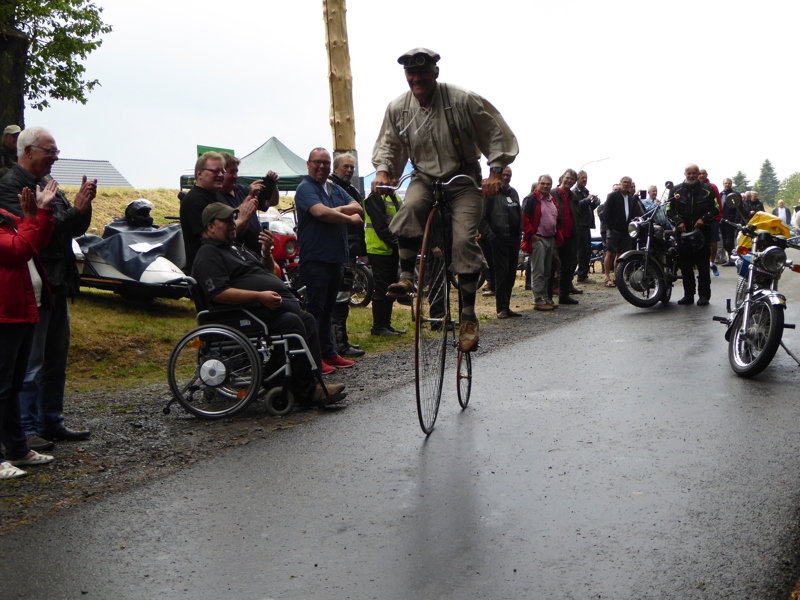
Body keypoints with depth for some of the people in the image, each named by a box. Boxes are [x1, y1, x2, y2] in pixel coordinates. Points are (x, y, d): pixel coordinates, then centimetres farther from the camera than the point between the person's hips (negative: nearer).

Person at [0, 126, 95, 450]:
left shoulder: (48, 184, 15)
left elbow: (76, 229, 15)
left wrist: (83, 205, -3)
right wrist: (76, 208, -20)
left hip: (58, 286, 9)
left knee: (56, 361, 15)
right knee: (31, 363, -2)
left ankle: (51, 423, 26)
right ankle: (27, 429, 7)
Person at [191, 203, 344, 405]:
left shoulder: (236, 248, 29)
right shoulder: (208, 256, -2)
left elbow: (267, 272, 35)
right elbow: (218, 294, -17)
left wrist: (266, 253, 13)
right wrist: (259, 296, -23)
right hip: (248, 312, -10)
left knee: (307, 320, -11)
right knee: (291, 323, -28)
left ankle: (313, 383, -13)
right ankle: (307, 392, -25)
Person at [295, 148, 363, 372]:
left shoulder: (336, 190, 17)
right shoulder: (305, 188, -6)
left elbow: (358, 208, 5)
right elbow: (321, 212, -23)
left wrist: (337, 210, -14)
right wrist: (349, 218, -10)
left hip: (336, 258, 8)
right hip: (315, 259, -8)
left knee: (328, 309, 14)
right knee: (315, 310, -6)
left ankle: (328, 354, 21)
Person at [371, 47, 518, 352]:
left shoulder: (463, 100, -14)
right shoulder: (397, 108, -3)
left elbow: (497, 134, -7)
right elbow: (388, 144, 12)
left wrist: (495, 172, -15)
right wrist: (383, 170, -6)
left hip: (464, 180, -2)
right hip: (425, 178, 3)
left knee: (464, 240, -16)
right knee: (409, 209, -33)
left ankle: (468, 317, -10)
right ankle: (405, 278, -21)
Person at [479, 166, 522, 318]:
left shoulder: (514, 192, 17)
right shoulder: (491, 192, -6)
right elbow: (482, 218, -10)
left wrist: (520, 231, 12)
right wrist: (490, 235, -16)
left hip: (514, 238, 7)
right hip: (499, 239, -7)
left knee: (511, 274, 9)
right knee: (502, 274, -5)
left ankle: (506, 307, 17)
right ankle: (501, 308, 2)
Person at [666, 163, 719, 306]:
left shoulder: (708, 190, 8)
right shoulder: (676, 190, 10)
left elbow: (715, 209, 8)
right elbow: (669, 210, 8)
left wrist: (704, 219, -9)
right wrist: (678, 222, -8)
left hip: (702, 232, -1)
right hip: (683, 232, 1)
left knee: (703, 266, -1)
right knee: (685, 266, 3)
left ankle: (704, 295, 3)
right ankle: (688, 294, 11)